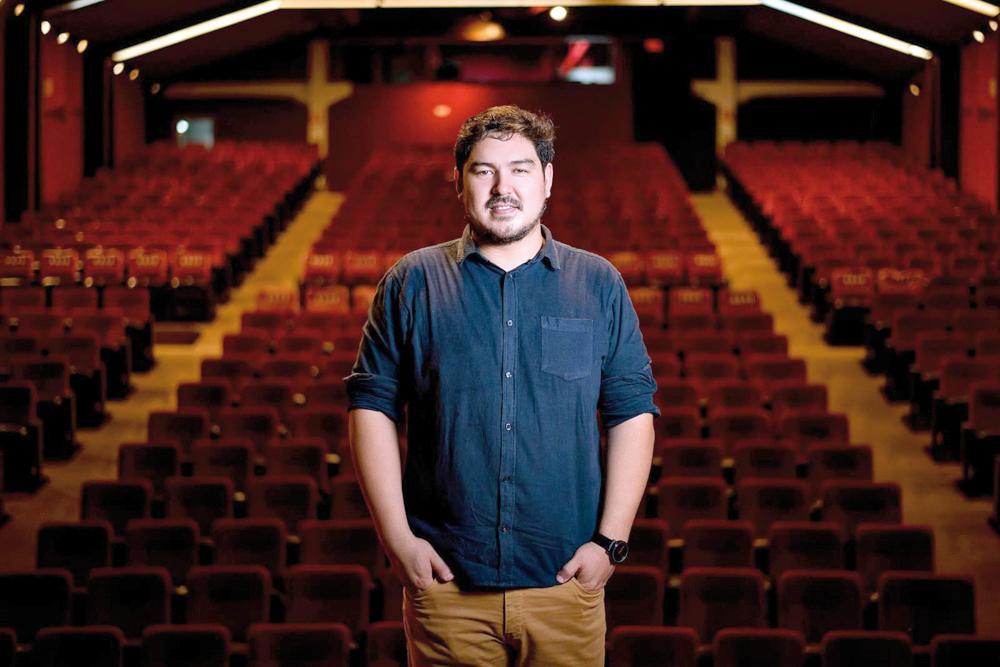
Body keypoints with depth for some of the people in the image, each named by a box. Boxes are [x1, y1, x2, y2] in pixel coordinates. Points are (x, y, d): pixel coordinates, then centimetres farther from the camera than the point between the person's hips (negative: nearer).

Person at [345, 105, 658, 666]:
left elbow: (633, 413, 5)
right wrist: (397, 537, -5)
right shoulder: (413, 283, 4)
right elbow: (373, 407, 3)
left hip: (566, 579, 1)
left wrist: (611, 540, -2)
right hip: (446, 581, 0)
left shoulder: (599, 286, 6)